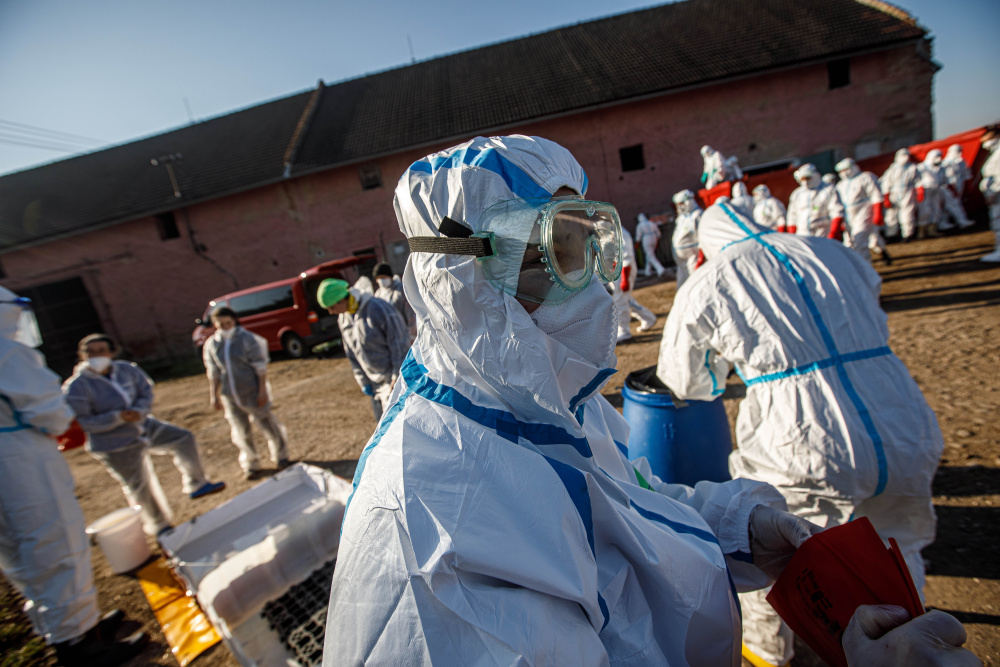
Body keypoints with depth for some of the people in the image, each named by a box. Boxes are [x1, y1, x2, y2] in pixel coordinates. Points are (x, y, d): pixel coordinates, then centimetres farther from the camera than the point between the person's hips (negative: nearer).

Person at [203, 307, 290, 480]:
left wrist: (262, 390, -12)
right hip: (229, 396, 4)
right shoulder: (211, 344, 5)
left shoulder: (247, 339, -7)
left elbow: (260, 367, -8)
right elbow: (213, 372, 11)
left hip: (252, 392, -4)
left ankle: (281, 457, 20)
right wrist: (214, 395, 8)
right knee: (241, 432, 9)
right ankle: (251, 465, 26)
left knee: (268, 424, 1)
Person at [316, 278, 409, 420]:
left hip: (393, 376, -8)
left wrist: (397, 377, -16)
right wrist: (363, 381, 10)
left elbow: (399, 343, -19)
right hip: (374, 380, 8)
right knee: (381, 418, 15)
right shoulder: (343, 318, 4)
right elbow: (351, 353, 12)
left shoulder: (376, 308, -22)